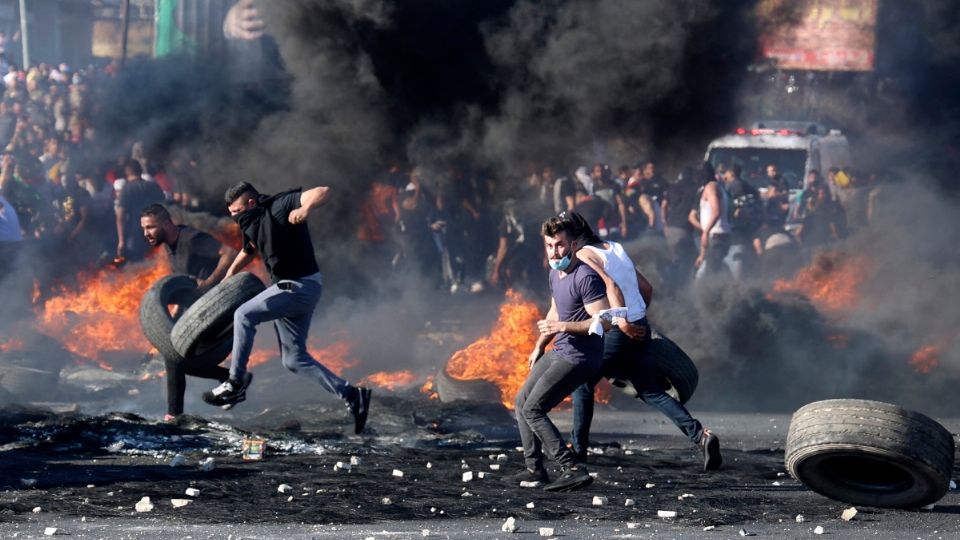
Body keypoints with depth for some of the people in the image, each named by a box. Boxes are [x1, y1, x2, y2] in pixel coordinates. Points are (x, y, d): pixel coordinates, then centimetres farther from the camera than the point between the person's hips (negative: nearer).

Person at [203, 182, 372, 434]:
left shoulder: (279, 207, -15)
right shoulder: (252, 224, 11)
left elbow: (323, 192, -27)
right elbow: (247, 252, 32)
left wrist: (306, 208, -45)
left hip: (301, 287, -10)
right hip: (288, 287, 10)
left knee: (244, 315, -17)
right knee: (294, 359, 8)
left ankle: (236, 383, -10)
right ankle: (350, 395, 9)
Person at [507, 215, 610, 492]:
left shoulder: (585, 277, -21)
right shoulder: (555, 274, 10)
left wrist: (563, 327, -27)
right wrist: (540, 345, 29)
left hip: (578, 358, -10)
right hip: (558, 353, 10)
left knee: (532, 409, -14)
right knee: (522, 401, 17)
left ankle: (574, 470, -17)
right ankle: (534, 469, 24)